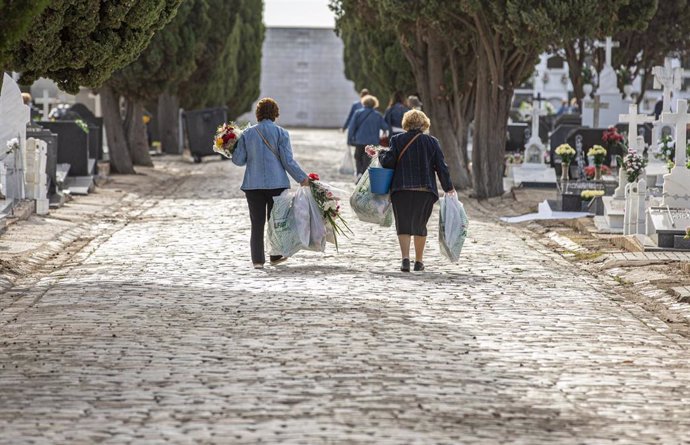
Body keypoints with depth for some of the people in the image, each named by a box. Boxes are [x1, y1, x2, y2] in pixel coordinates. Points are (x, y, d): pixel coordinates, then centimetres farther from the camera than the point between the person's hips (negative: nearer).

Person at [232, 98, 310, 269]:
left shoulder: (247, 133, 0)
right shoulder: (281, 133, -6)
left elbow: (238, 160, 0)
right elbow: (288, 160, -8)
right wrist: (302, 178, 1)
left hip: (253, 184, 1)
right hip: (276, 183, -1)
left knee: (257, 223, 5)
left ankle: (257, 259, 1)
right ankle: (276, 256, 16)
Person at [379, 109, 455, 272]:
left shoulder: (397, 140, -1)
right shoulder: (432, 142, 1)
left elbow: (388, 162, -6)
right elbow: (441, 166, 1)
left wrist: (381, 155, 16)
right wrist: (448, 188, 10)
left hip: (401, 190, -1)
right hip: (425, 190, 1)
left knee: (403, 226, 4)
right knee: (420, 225, 15)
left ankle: (405, 258, -15)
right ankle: (419, 261, 21)